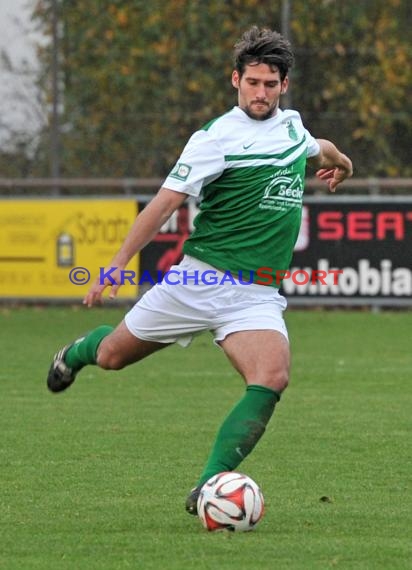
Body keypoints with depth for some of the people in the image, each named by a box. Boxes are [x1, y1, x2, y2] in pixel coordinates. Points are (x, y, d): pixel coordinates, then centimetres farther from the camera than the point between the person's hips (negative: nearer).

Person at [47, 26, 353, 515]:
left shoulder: (291, 125, 9)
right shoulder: (217, 138, -10)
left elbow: (316, 150, 36)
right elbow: (166, 201, -13)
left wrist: (337, 160, 56)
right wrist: (117, 266, -17)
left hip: (258, 294, 3)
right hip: (201, 277, -3)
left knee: (271, 379, -23)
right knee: (111, 356, 10)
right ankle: (78, 352, 49)